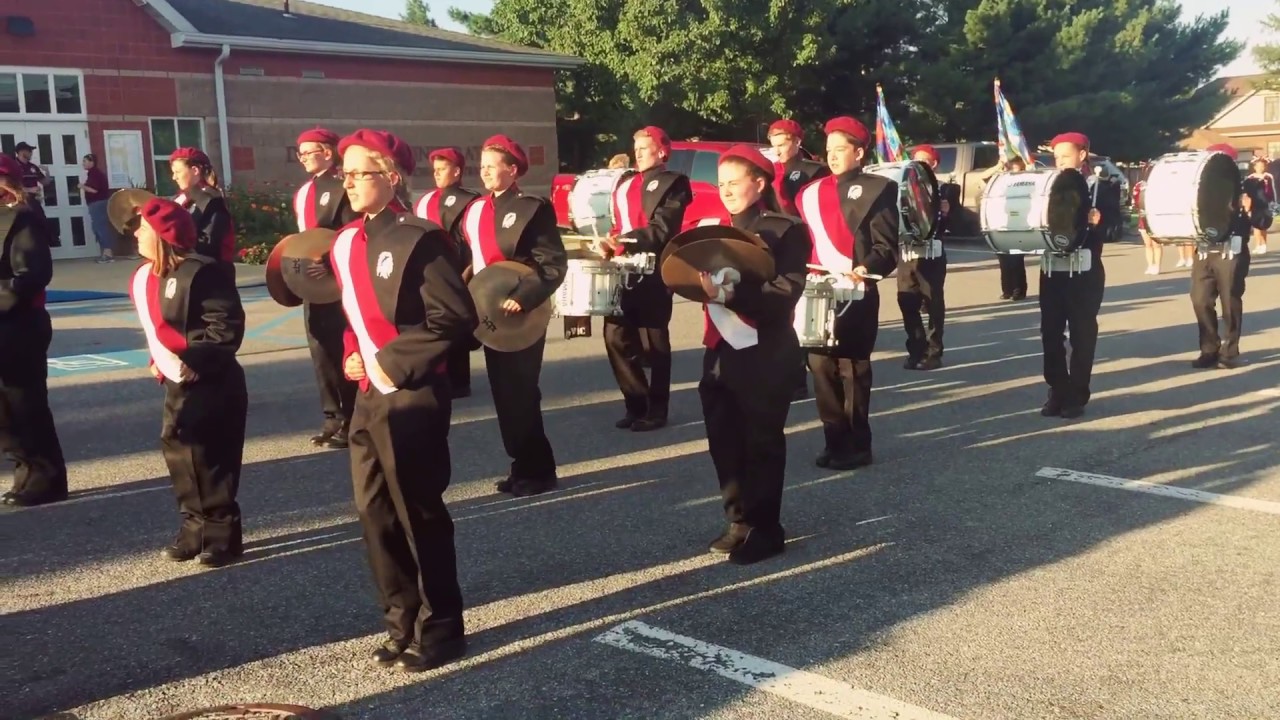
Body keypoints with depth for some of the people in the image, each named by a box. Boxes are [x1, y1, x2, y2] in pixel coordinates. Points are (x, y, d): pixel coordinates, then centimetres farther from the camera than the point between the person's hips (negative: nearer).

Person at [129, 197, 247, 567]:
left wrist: (196, 361, -22)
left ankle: (223, 534, 8)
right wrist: (156, 360, 10)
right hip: (175, 384, 9)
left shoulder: (199, 272, -18)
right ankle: (196, 527, 25)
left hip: (210, 384, -9)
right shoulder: (142, 277, 10)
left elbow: (227, 324, -21)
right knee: (177, 451, 12)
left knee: (208, 457, -4)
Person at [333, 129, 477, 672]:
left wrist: (395, 363, -18)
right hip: (367, 396, 8)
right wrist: (350, 356, 7)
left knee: (420, 515, 2)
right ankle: (402, 625, 26)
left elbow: (455, 317, -18)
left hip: (411, 397, -8)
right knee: (375, 514, 12)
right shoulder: (344, 243, 11)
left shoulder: (419, 239, -13)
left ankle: (440, 630, 18)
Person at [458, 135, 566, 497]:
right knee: (504, 394, 12)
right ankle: (523, 466, 23)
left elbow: (554, 264, -15)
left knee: (521, 394, -3)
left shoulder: (533, 208, -10)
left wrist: (523, 298, -26)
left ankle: (538, 470, 9)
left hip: (521, 316, -7)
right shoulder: (475, 210, 12)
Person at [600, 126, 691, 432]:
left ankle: (656, 411, 9)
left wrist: (625, 240, -21)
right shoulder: (625, 183, 18)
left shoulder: (672, 183, -4)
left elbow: (662, 230, -14)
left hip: (652, 274, -7)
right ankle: (636, 404, 17)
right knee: (616, 338, 5)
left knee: (654, 344, 1)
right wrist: (610, 244, 3)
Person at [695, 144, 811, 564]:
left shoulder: (786, 231, -8)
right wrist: (698, 284, -3)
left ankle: (766, 529, 13)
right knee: (724, 441, 11)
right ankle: (739, 520, 25)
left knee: (762, 442, 2)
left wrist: (727, 294, -29)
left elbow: (784, 294, -18)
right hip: (720, 351, 7)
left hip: (764, 355, -7)